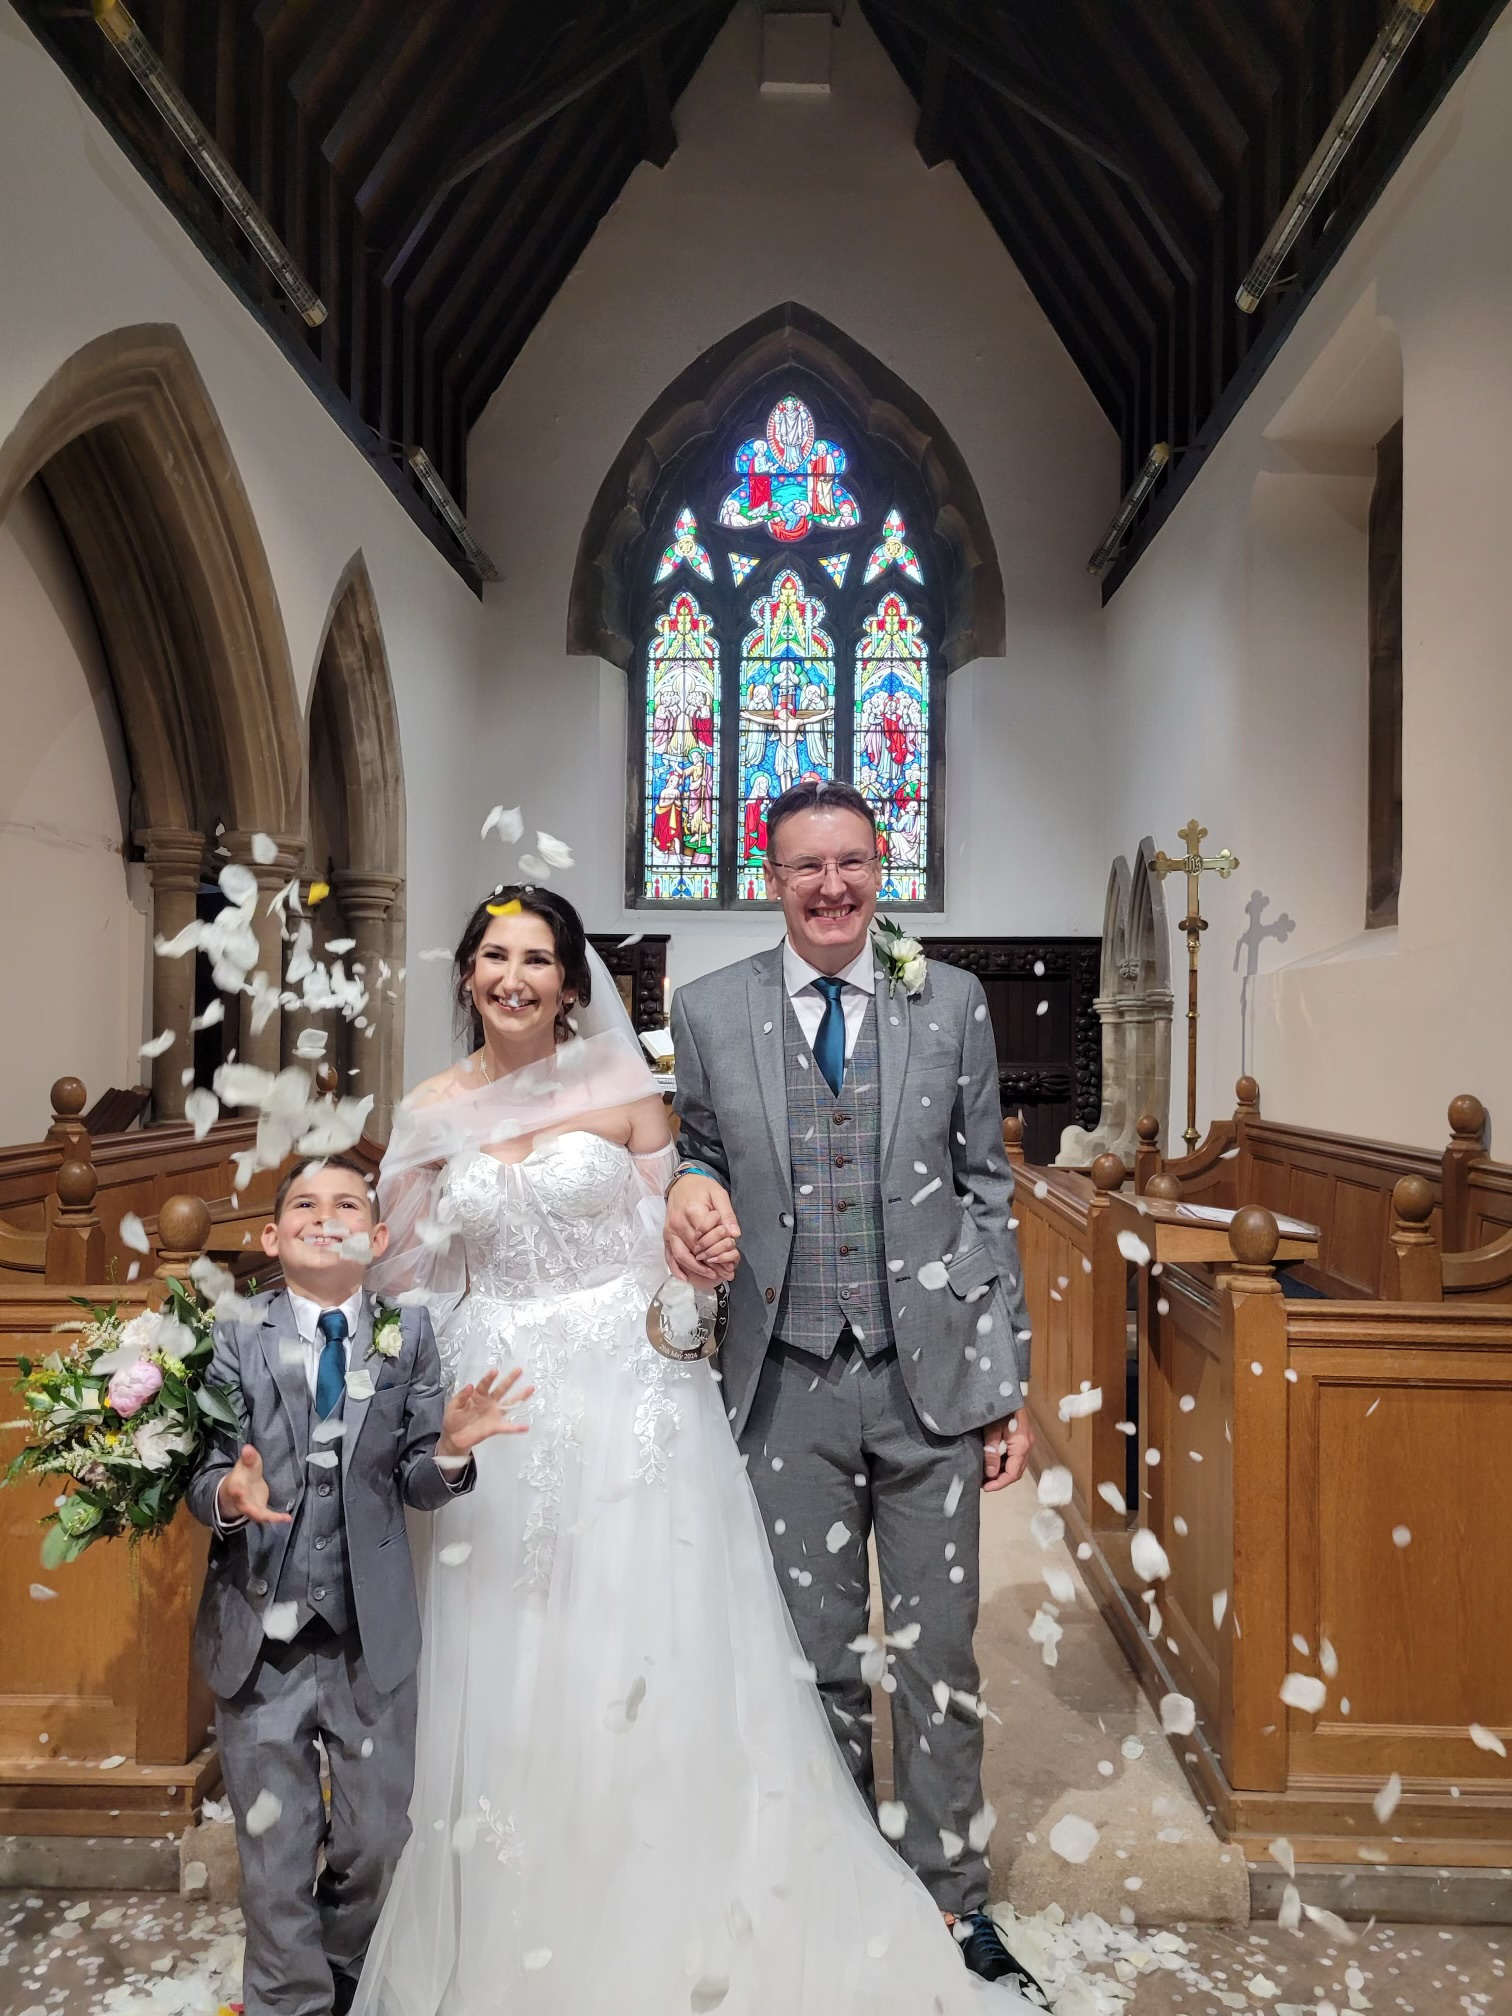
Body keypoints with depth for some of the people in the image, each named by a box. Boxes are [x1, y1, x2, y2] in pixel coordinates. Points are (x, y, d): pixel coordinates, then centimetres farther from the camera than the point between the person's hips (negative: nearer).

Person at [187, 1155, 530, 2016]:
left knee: (377, 1841, 15)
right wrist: (229, 1495, -27)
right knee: (275, 1854, 11)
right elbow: (203, 1474, -4)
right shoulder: (234, 1338, -3)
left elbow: (417, 1483, -2)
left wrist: (449, 1449, -23)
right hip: (262, 1632, -1)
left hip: (373, 1632, 1)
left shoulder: (409, 1334, -1)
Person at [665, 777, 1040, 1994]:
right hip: (789, 1382, 0)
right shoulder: (707, 1010, 1)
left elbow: (986, 1194, 2)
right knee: (819, 1656, 15)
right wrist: (692, 1197, -16)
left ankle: (953, 1902, 33)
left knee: (941, 1653, 12)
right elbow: (697, 1156, 10)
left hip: (932, 1380, 0)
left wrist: (1011, 1386, 1)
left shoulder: (952, 1004, 1)